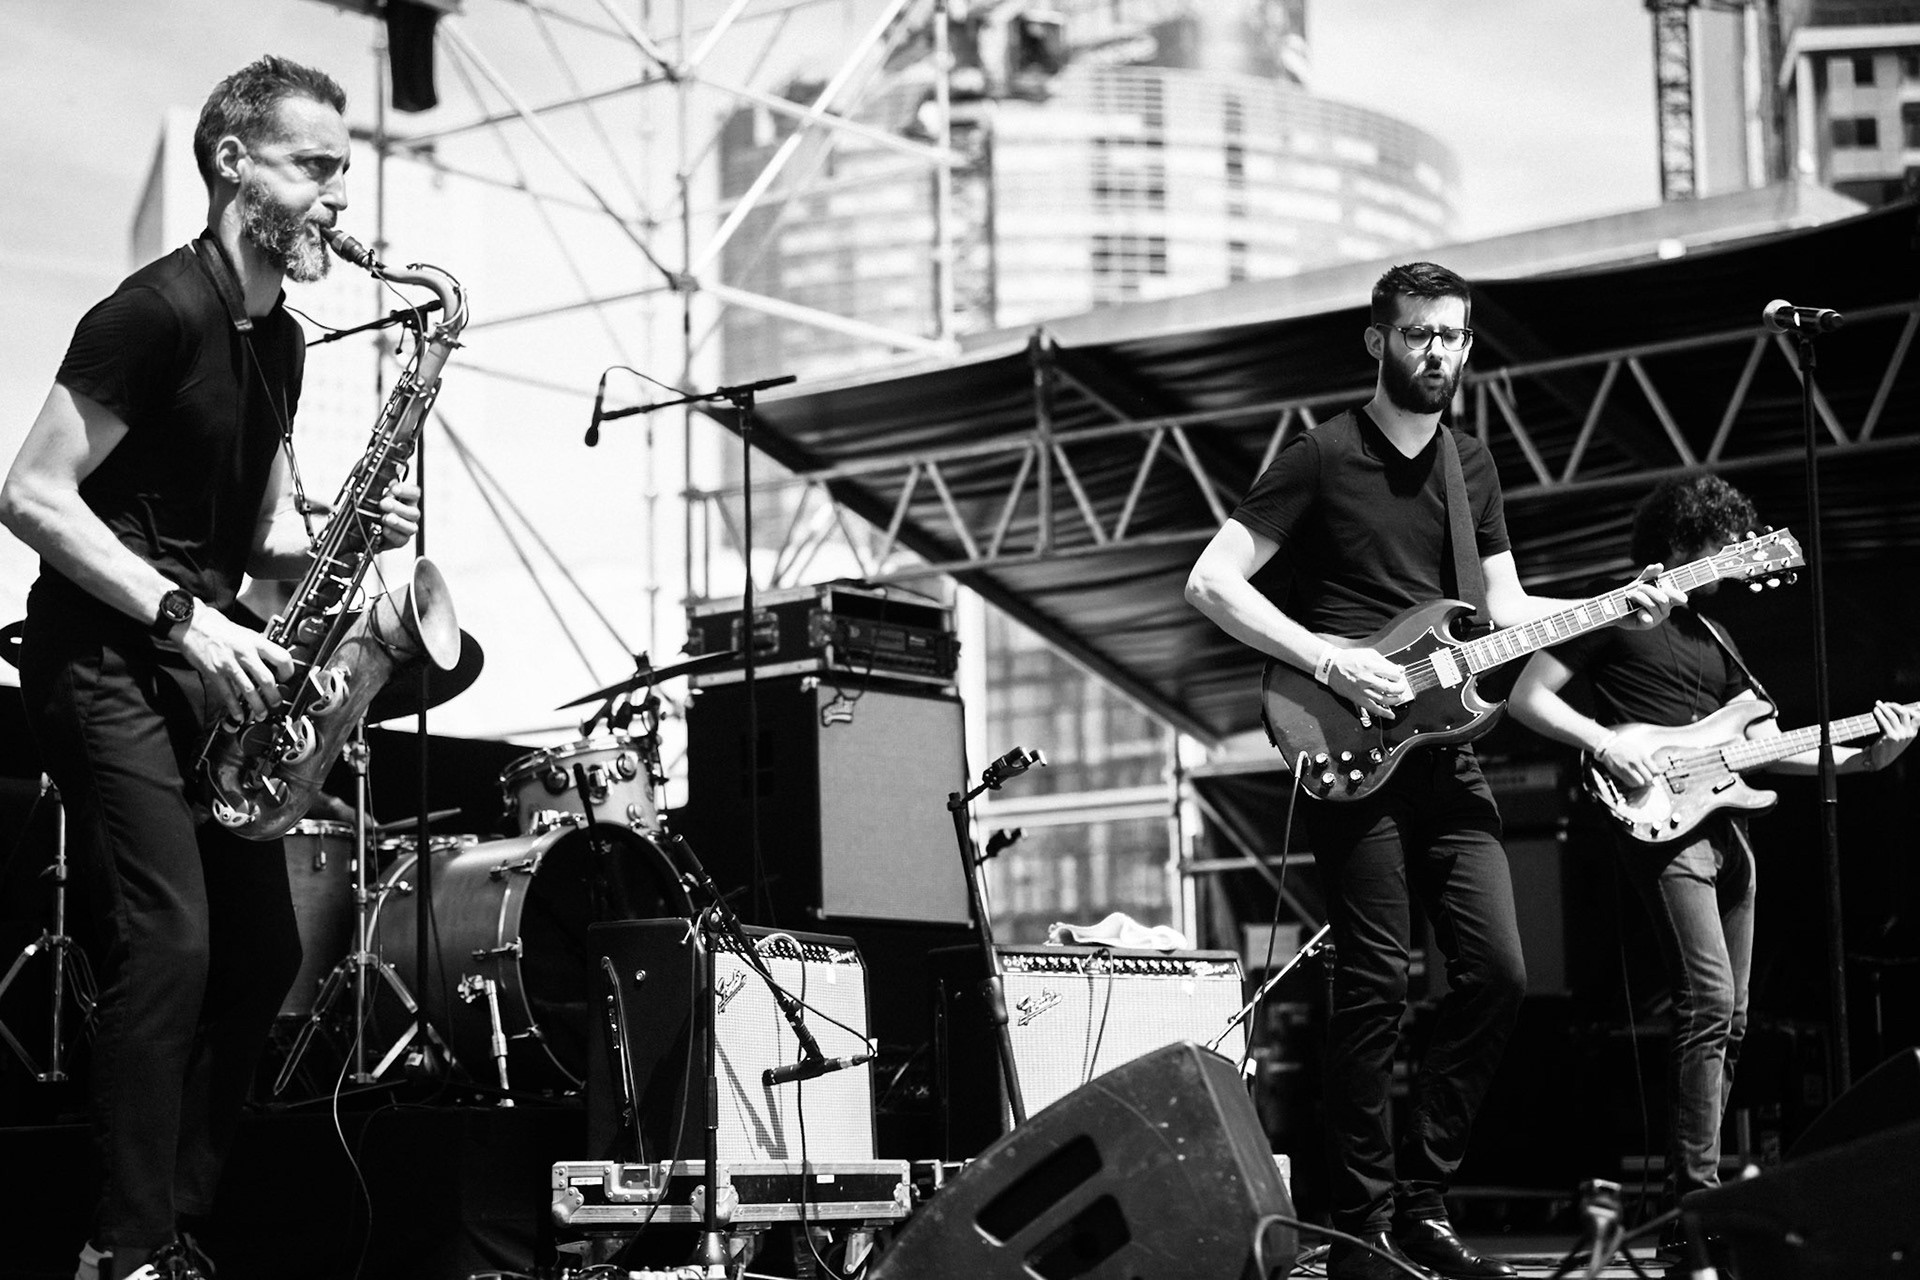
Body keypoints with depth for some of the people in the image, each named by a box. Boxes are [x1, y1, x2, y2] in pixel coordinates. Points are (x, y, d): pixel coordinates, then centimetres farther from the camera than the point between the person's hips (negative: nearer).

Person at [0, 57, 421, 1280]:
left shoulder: (279, 340, 12)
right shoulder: (158, 311, -14)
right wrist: (184, 615, -23)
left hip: (201, 663, 9)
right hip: (101, 656, -9)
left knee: (263, 951, 8)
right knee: (168, 942, -18)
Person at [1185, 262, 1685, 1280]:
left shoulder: (1471, 464, 16)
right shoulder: (1323, 458, -4)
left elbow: (1506, 610, 16)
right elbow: (1211, 582, -9)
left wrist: (1619, 607, 0)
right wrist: (1330, 664, -16)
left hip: (1442, 751, 6)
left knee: (1497, 975, 0)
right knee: (1376, 987, -9)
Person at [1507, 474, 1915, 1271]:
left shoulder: (1711, 634, 23)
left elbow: (1767, 743, 18)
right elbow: (1528, 698, -3)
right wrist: (1602, 741, -17)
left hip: (1725, 825, 9)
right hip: (1660, 822, -9)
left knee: (1730, 1018, 7)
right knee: (1710, 1003, -19)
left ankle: (1696, 1200, 12)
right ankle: (1695, 1213, -21)